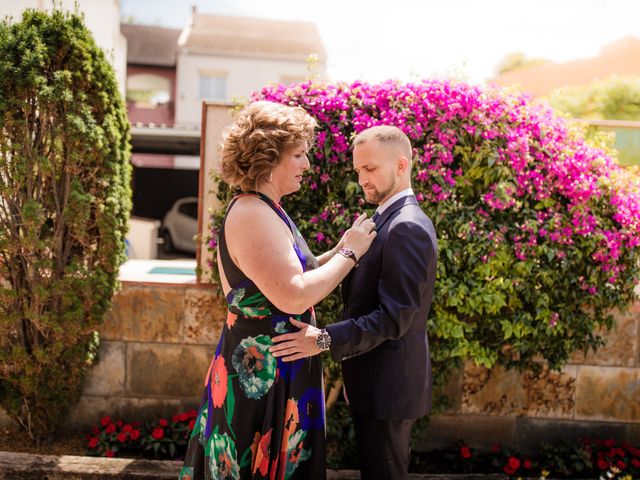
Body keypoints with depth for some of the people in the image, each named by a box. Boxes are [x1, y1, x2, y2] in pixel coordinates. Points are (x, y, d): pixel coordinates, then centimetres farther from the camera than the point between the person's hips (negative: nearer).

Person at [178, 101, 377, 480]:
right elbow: (293, 296, -27)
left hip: (266, 369, 10)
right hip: (262, 377, -10)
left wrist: (340, 251, 4)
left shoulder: (264, 210, 11)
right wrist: (349, 253, -16)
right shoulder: (253, 215, -21)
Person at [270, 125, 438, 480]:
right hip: (377, 379, 9)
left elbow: (395, 316, -26)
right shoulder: (389, 220, 12)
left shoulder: (408, 227, -21)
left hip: (388, 382, -9)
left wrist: (326, 340, -30)